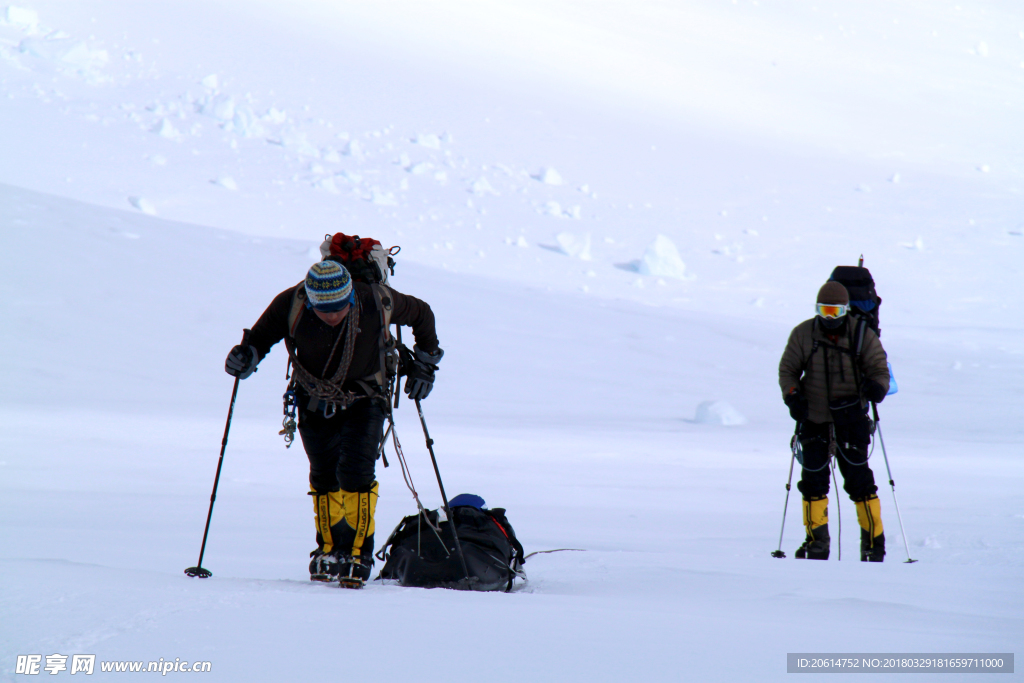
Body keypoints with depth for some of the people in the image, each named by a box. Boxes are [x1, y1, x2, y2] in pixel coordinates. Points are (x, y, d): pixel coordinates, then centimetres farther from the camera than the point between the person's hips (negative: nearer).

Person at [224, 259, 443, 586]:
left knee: (355, 473, -16)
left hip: (364, 402, -2)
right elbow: (261, 336, -11)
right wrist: (246, 356, -33)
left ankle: (357, 552, -9)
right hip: (315, 403, 2)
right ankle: (329, 549, 26)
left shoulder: (377, 303, -24)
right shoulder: (291, 304, -24)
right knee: (323, 477, 9)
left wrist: (425, 363, 1)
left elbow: (421, 314, -4)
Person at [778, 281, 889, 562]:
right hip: (813, 419, 2)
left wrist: (876, 386, -23)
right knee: (813, 481, 2)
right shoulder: (802, 334, 1)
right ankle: (817, 543, 14)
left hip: (851, 419, -2)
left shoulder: (863, 335, -2)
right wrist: (792, 396, -10)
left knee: (859, 479, -6)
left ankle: (874, 542, 2)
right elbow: (787, 369, 8)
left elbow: (879, 369, 0)